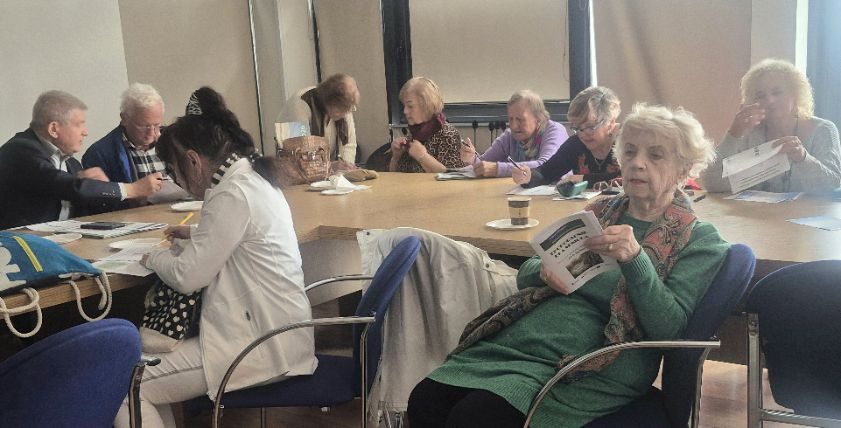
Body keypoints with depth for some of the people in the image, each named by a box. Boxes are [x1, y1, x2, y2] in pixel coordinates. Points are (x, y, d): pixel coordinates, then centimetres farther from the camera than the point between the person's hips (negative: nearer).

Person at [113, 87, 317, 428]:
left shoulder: (232, 195, -19)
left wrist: (154, 257, 2)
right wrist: (195, 235, 19)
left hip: (262, 345, -10)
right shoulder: (251, 178, 11)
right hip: (270, 331, 10)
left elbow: (187, 276, -17)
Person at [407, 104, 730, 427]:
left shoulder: (698, 240, 3)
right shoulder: (602, 211, 18)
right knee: (424, 401, -18)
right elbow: (525, 273, 19)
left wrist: (635, 259, -23)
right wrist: (545, 271, -6)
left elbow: (669, 328, -9)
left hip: (592, 368, -5)